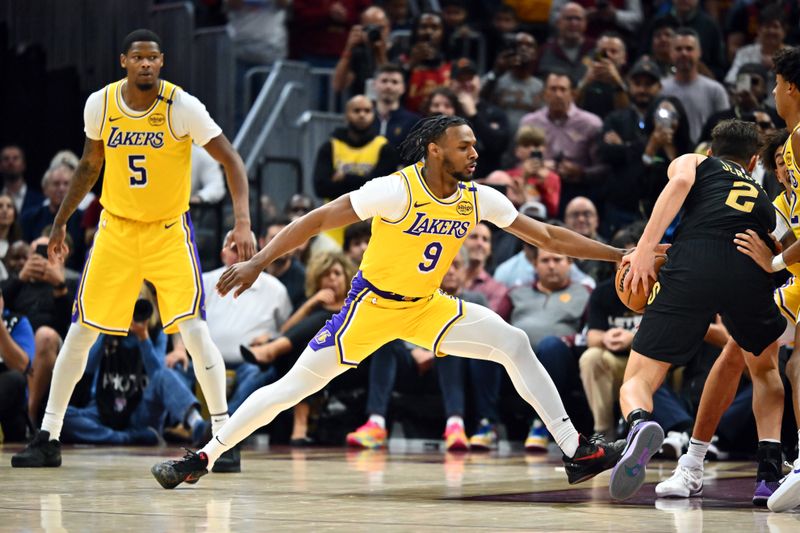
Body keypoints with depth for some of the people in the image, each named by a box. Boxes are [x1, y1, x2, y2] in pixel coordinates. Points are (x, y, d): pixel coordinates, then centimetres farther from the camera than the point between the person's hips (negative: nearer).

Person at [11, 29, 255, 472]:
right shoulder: (99, 104, -6)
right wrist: (61, 220, 14)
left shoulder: (182, 107, -17)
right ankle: (48, 438, 13)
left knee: (194, 329, -15)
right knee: (81, 331, 2)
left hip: (169, 231, -3)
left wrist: (243, 223, -26)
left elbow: (231, 161, -15)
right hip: (116, 228, 3)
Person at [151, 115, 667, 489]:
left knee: (515, 345, -10)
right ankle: (203, 457, 6)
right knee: (295, 386, -7)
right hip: (373, 303, -5)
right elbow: (318, 219, -23)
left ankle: (577, 451, -8)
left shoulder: (479, 198, -8)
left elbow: (548, 236, -1)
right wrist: (260, 261, -32)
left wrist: (620, 254, -5)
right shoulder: (397, 190, -24)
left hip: (427, 305, 5)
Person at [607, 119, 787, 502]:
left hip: (693, 267, -2)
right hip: (749, 271, 2)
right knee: (764, 369, 32)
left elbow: (680, 183, 5)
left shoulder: (692, 162, 29)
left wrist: (646, 247, -3)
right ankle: (771, 467, 13)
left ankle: (641, 423, -33)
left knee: (637, 381, 4)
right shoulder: (763, 200, 38)